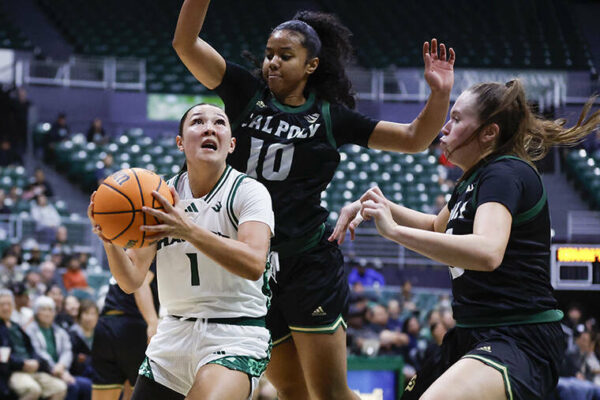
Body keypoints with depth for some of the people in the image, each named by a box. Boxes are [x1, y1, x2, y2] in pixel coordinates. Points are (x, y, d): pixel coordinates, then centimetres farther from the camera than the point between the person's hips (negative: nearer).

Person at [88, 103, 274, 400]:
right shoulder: (162, 195, 6)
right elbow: (131, 281, 2)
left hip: (236, 336, -5)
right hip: (175, 332, 5)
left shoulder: (248, 191, -7)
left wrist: (188, 230, -37)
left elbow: (253, 264, -25)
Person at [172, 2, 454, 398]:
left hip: (309, 264, -2)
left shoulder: (330, 116, 2)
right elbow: (185, 43, -5)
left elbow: (414, 139, 3)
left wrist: (440, 95, -13)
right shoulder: (246, 94, 4)